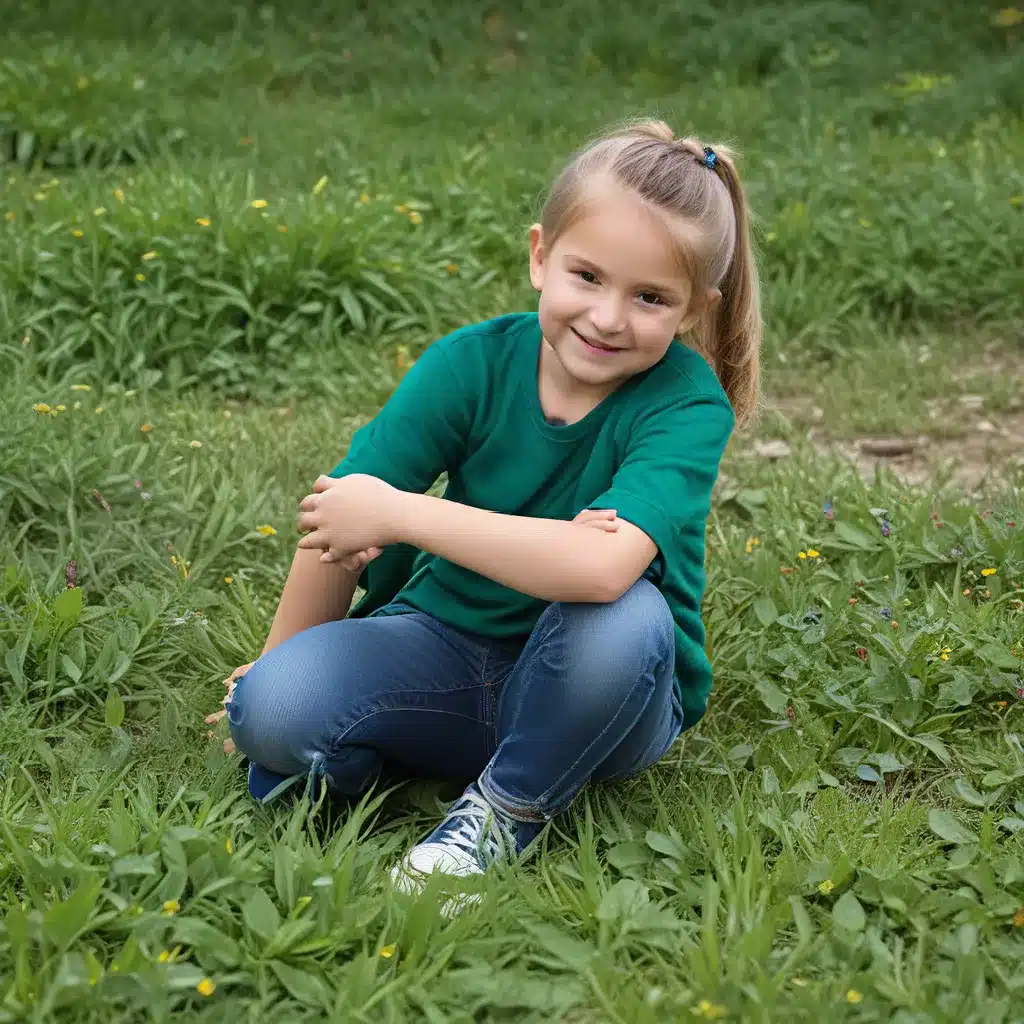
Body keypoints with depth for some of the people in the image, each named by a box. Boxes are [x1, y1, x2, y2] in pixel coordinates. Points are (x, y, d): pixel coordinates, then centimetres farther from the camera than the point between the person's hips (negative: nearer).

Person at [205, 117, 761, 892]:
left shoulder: (688, 405, -21)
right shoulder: (472, 364, -13)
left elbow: (603, 567, -39)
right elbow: (334, 526, -7)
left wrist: (399, 513, -33)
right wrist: (275, 671, -4)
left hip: (602, 694, -1)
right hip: (446, 648, 1)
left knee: (624, 615, -36)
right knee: (276, 706, -26)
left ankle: (511, 811, -10)